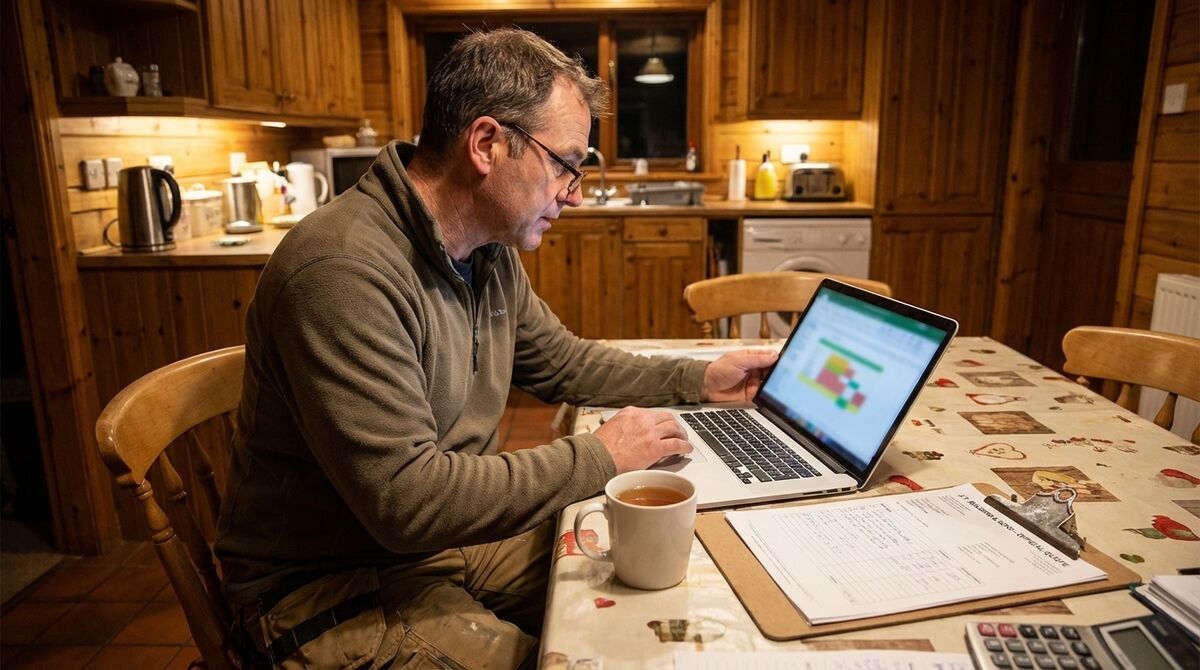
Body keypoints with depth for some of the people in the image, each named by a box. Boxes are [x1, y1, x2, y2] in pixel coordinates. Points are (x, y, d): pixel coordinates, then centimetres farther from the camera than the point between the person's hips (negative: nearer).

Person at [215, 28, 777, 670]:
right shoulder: (342, 272, -30)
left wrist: (696, 379, 4)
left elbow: (559, 362, 14)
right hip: (333, 581, -7)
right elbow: (406, 500, -32)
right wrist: (598, 457, -23)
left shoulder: (490, 252, -1)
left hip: (452, 529, 8)